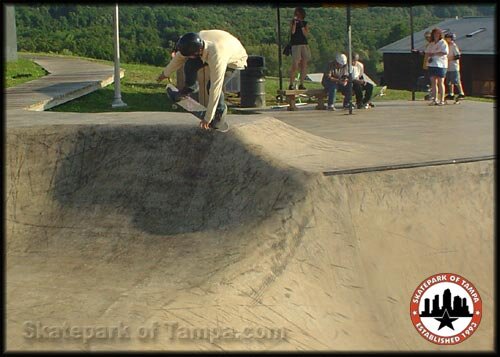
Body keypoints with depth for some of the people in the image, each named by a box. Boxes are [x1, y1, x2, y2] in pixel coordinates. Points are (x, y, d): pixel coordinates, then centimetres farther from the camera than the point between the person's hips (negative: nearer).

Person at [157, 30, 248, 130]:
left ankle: (220, 110, 4)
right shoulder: (195, 42, -30)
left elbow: (215, 89, -39)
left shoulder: (217, 58, -46)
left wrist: (207, 118, -32)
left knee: (212, 85, -25)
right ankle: (190, 87, 16)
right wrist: (166, 73, 9)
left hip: (235, 59, -5)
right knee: (190, 64, -17)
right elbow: (179, 57, -8)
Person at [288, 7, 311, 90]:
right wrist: (295, 22, -13)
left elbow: (306, 34, 1)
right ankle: (291, 84, -9)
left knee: (304, 65, 2)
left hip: (304, 45, 4)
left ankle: (301, 84, 8)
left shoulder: (305, 23, 13)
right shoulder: (292, 22, 6)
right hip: (295, 45, -4)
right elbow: (292, 32, -11)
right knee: (295, 66, -13)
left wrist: (302, 26, -7)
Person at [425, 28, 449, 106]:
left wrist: (434, 53, -11)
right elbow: (427, 52, 17)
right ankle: (435, 99, 7)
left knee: (440, 82, -5)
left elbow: (444, 53, -14)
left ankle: (442, 100, -2)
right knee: (433, 82, 4)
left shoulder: (443, 43, -1)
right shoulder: (431, 44, 19)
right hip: (431, 64, 6)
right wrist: (430, 55, -6)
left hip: (440, 64, -6)